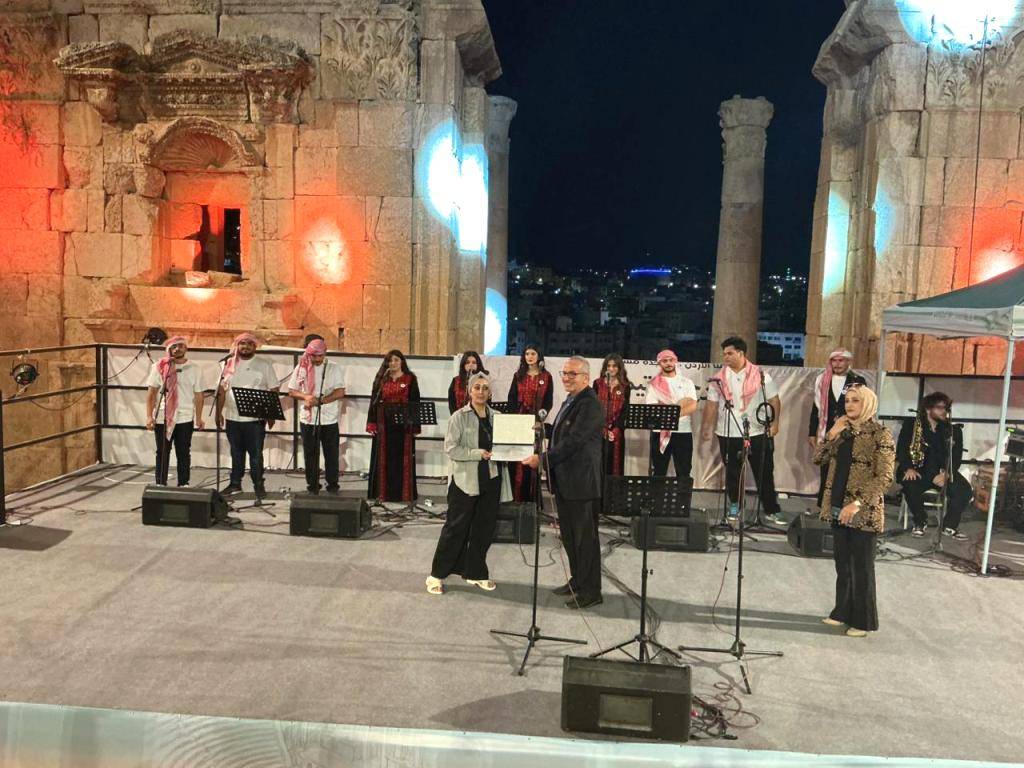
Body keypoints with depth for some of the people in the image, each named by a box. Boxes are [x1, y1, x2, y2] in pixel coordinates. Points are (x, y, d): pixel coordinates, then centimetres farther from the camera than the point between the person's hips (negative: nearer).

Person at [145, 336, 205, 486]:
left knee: (184, 454, 8)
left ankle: (183, 485, 17)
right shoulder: (159, 366, 0)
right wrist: (149, 416, -6)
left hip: (185, 419, 1)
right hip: (162, 418, 0)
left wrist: (199, 418, 3)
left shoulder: (194, 369, 3)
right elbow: (151, 393, 1)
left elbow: (198, 395, 6)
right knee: (162, 453, 9)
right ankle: (160, 485, 19)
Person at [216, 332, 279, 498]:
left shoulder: (264, 365, 1)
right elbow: (222, 390, 9)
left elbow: (273, 390, 0)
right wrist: (219, 413, 4)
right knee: (236, 453, 12)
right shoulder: (229, 364, 8)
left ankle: (259, 484, 10)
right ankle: (235, 483, 23)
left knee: (256, 453, 0)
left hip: (256, 418, -3)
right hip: (232, 417, 3)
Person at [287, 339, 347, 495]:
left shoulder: (334, 368, -3)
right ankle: (312, 486, 19)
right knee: (310, 454, 8)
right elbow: (291, 391, 5)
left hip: (329, 419, -1)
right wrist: (306, 396, -15)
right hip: (308, 419, 1)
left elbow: (340, 392, -9)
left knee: (332, 454, 6)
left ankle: (332, 484, 21)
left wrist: (318, 401, -17)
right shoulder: (301, 368, 2)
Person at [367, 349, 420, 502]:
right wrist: (372, 424, 0)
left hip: (403, 425, -2)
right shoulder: (381, 379, 10)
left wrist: (415, 426, -6)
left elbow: (415, 402, 0)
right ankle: (383, 492, 13)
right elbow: (374, 401, 8)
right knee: (384, 458, 5)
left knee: (402, 458, 1)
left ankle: (402, 492, 8)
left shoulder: (410, 379, 3)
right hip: (384, 425, 2)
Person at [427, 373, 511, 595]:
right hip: (465, 480, -5)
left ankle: (475, 572, 26)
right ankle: (437, 574, 14)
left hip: (491, 479, 5)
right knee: (456, 528, 2)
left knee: (485, 527, 11)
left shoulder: (495, 417, 7)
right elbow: (451, 448, -12)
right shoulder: (459, 417, -6)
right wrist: (478, 454, -20)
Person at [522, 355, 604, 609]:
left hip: (581, 483, -10)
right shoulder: (570, 401, 15)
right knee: (569, 535, 19)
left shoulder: (590, 405, -17)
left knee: (585, 537, 0)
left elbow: (573, 442, -24)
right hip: (564, 482, 10)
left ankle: (590, 591, 10)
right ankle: (577, 581, 33)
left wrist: (543, 458, -23)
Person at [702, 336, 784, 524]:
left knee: (764, 473, 2)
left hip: (758, 433, -2)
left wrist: (775, 423, -10)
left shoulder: (760, 375, -1)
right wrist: (706, 428, -3)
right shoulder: (719, 379, 4)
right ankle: (734, 508, 26)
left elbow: (774, 400, 0)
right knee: (732, 473, 11)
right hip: (728, 434, 2)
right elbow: (712, 405, 4)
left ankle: (771, 511, 11)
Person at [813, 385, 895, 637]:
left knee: (861, 566, 4)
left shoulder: (880, 435, -11)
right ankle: (843, 612, 28)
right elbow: (818, 458, 8)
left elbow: (884, 477, -17)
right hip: (838, 507, 6)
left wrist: (857, 503, -25)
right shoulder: (843, 431, 9)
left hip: (863, 512, -6)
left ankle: (864, 621, 16)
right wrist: (831, 434, -6)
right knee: (842, 562, 15)